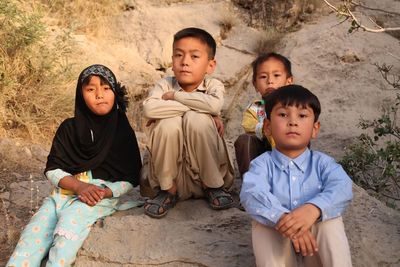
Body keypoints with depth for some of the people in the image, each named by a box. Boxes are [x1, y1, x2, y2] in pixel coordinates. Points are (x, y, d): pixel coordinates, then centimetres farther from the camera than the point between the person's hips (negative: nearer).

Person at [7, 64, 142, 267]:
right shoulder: (69, 128, 12)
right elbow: (52, 169, 7)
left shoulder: (122, 131, 6)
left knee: (70, 221, -33)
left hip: (105, 195, -3)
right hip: (65, 190, 3)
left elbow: (130, 179, 4)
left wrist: (106, 191, -15)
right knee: (33, 233, -21)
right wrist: (78, 186, -12)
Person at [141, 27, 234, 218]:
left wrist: (174, 96, -21)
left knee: (197, 119, -27)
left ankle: (214, 186, -7)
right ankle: (167, 190, -6)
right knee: (169, 122, -27)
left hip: (206, 171, -1)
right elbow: (149, 108, -28)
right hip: (170, 170, 1)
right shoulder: (165, 85, -5)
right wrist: (198, 106, -25)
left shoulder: (213, 85, -6)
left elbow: (214, 104, -32)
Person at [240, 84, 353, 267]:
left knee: (330, 222, -27)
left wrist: (313, 208, -44)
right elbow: (250, 193, -25)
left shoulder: (322, 162, 0)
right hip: (278, 243, 0)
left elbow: (342, 188, -22)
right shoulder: (263, 163, -3)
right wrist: (282, 217, -44)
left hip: (317, 247, 0)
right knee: (261, 225, -27)